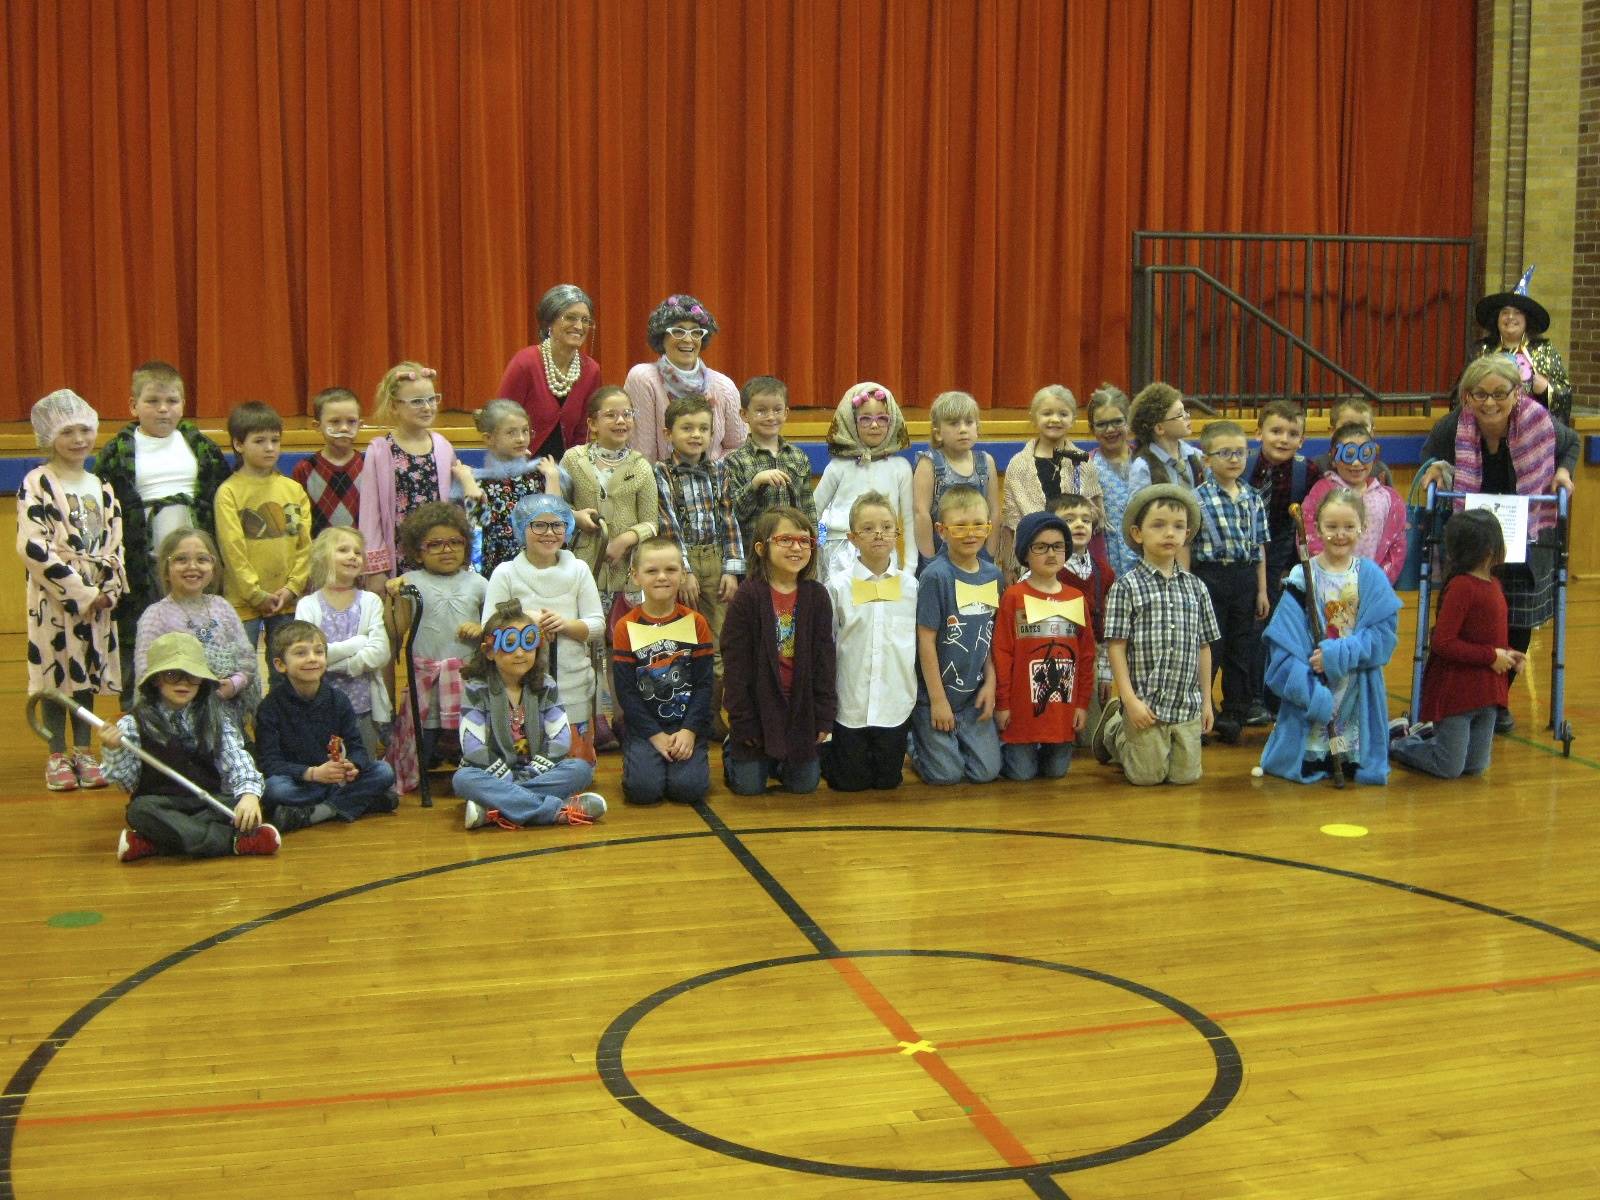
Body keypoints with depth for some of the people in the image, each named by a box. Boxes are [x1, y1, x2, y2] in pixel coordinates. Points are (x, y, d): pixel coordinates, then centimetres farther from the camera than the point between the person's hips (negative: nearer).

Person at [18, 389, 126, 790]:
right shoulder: (37, 484, -7)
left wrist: (109, 589, -5)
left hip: (98, 597, 5)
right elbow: (32, 546, -16)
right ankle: (57, 756, 11)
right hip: (54, 597, -5)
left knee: (88, 672, 10)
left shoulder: (101, 486, 11)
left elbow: (115, 542, 11)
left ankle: (83, 751, 20)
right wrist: (80, 591, -16)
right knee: (57, 671, 0)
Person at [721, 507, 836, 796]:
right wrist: (743, 724, -12)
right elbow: (736, 663, -11)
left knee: (804, 785, 7)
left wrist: (824, 718, -3)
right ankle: (733, 749, 33)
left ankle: (780, 760, 37)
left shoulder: (817, 595, -4)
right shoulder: (747, 596, -13)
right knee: (748, 786, 3)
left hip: (801, 704, 3)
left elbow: (824, 659, 0)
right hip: (760, 704, -3)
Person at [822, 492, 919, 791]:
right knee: (850, 782, 6)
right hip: (851, 703, -2)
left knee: (888, 780, 10)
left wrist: (918, 695, 7)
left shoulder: (910, 586, 1)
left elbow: (920, 643, 8)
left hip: (896, 702, 2)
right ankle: (825, 751, 34)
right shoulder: (837, 587, -5)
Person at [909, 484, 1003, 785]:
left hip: (975, 693, 5)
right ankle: (917, 742, 26)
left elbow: (991, 635, 8)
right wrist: (937, 699, -14)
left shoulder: (993, 575, 1)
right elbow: (926, 640, -15)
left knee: (986, 771, 3)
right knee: (946, 774, -3)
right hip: (937, 692, -5)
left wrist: (990, 684, 1)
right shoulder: (936, 576, -17)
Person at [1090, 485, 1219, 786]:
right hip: (1145, 705, -4)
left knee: (1186, 775, 6)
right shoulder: (1126, 586, -6)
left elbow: (1203, 647, 11)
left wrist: (1207, 701, 10)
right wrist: (1129, 699, -14)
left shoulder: (1195, 588, 7)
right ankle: (1113, 729, 30)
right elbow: (1116, 647, -8)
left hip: (1188, 705, 4)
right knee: (1147, 776, 2)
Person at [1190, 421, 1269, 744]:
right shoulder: (1198, 498, -7)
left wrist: (1262, 590, 8)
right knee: (1207, 648, 0)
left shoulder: (1253, 498, 7)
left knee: (1242, 650, 9)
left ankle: (1235, 714, 18)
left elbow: (1258, 547, 10)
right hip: (1210, 577, -4)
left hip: (1245, 577, 5)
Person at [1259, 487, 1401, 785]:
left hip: (1359, 691, 1)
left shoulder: (1370, 576, 0)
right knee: (1307, 769, 2)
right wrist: (1312, 693, -20)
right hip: (1311, 683, -1)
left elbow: (1384, 634, -5)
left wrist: (1339, 654, -19)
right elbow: (1284, 640, -11)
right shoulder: (1303, 578, -6)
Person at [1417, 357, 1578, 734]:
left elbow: (1570, 444, 8)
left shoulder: (1540, 424, -16)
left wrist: (1563, 471, -10)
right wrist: (1434, 467, -15)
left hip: (1526, 543, 1)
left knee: (1518, 625, 8)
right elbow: (1429, 453, 6)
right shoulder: (1451, 428, -18)